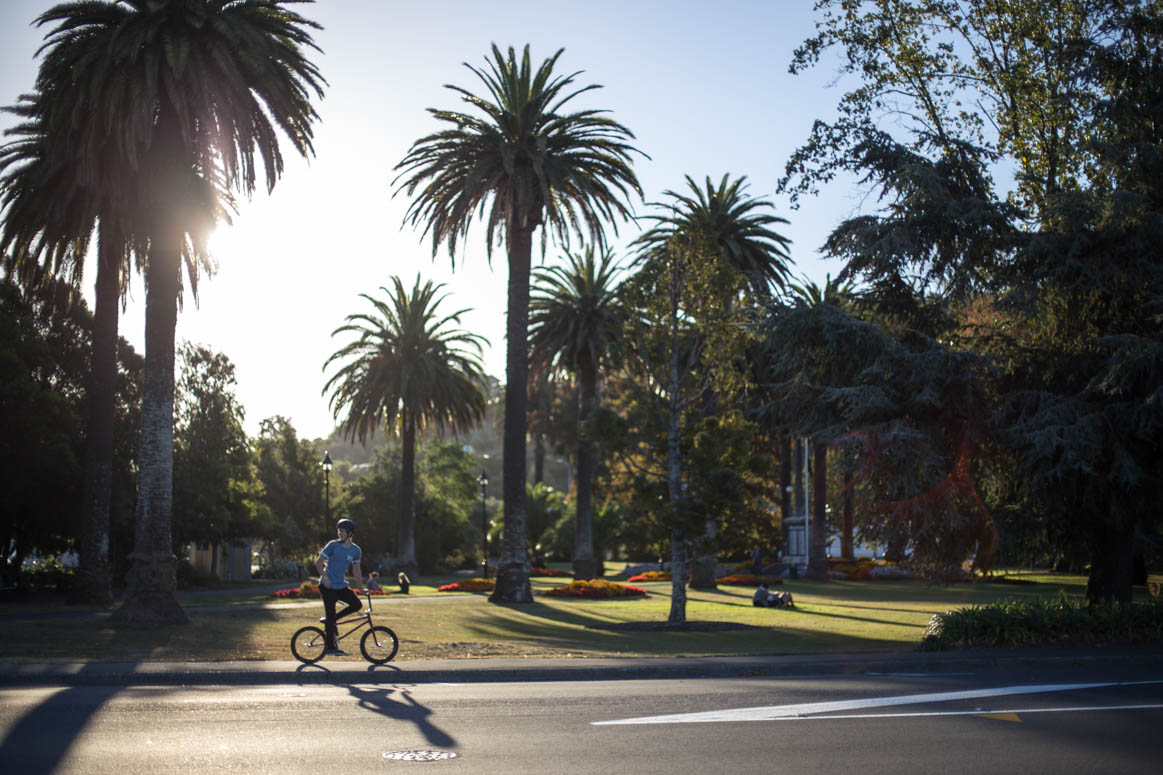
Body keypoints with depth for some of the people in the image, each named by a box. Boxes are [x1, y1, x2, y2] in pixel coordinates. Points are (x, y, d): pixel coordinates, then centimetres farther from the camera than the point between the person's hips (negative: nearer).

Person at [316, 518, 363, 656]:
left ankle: (331, 621, 7)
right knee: (330, 615, -8)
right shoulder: (333, 545, -8)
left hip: (341, 585, 5)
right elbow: (319, 563, -6)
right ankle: (330, 647, -1)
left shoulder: (355, 550, 4)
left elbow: (356, 571, 13)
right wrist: (325, 577, -18)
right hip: (328, 586, -5)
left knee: (356, 604, -12)